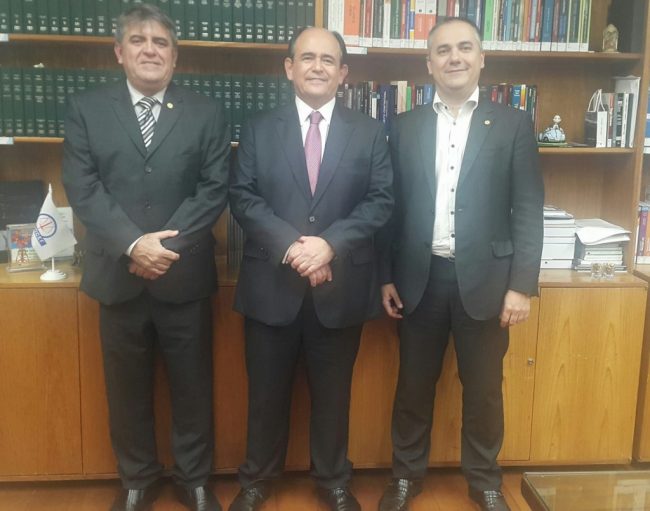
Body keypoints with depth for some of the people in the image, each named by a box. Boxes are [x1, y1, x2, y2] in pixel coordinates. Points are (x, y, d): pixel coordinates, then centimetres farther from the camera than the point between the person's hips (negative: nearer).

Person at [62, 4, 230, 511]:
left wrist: (167, 245, -15)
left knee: (193, 386, 11)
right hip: (118, 276, 1)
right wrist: (133, 244, -18)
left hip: (185, 275, 0)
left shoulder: (206, 113, 3)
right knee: (127, 388, 13)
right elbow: (83, 189, -5)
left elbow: (215, 189, -4)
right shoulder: (85, 110, 4)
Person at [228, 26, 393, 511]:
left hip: (342, 285, 0)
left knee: (333, 392, 14)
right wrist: (291, 244, -17)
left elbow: (381, 200, -3)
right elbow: (243, 197, -3)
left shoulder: (370, 132, 5)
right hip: (272, 284, 0)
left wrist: (330, 243, -17)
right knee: (267, 391, 12)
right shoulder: (259, 129, 5)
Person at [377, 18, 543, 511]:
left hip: (484, 278, -1)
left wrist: (522, 285, -8)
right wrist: (386, 276, 4)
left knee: (484, 388, 12)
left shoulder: (513, 124, 1)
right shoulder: (405, 127, 5)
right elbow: (393, 207, 7)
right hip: (420, 278, 1)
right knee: (414, 385, 12)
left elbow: (528, 210, -3)